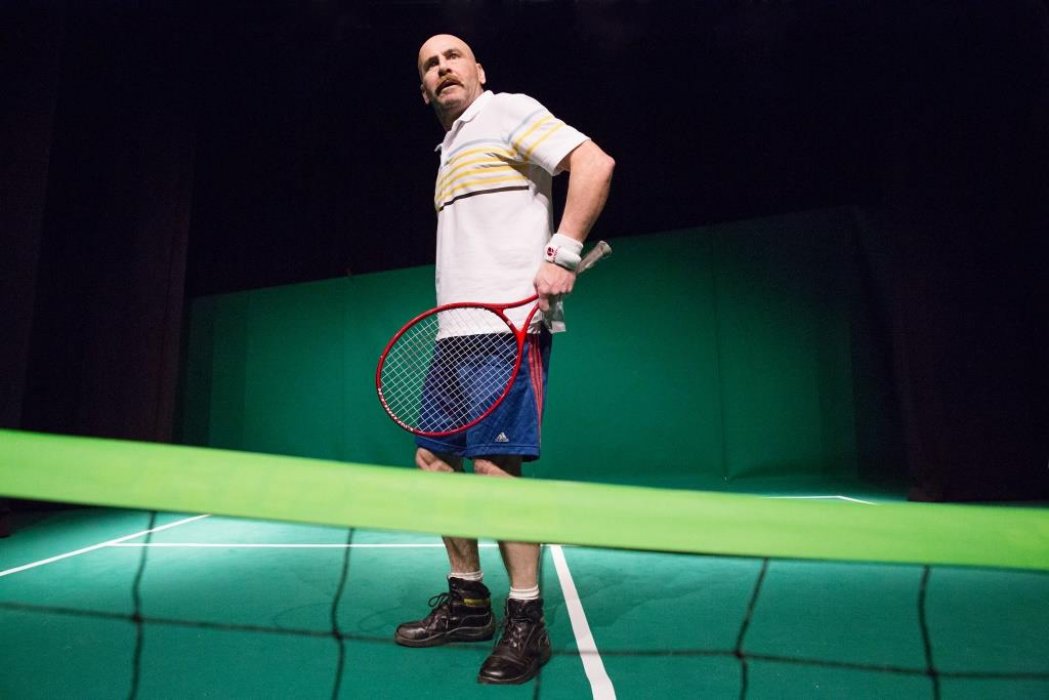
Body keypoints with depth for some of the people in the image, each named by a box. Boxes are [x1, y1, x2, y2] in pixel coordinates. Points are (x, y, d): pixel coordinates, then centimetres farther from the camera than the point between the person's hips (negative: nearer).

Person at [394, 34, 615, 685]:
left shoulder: (509, 112, 2)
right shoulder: (451, 150, 26)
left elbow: (595, 163, -11)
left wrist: (561, 254, -20)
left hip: (509, 327, -9)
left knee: (494, 465, -13)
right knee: (434, 459, 8)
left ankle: (527, 622, 3)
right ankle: (469, 602, 21)